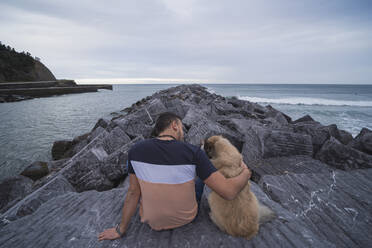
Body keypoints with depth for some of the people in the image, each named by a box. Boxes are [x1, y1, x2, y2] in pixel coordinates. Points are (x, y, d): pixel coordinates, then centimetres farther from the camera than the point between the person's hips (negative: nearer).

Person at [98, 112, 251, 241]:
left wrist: (120, 230, 4)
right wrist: (246, 174, -6)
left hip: (152, 221, 2)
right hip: (186, 218, -1)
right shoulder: (193, 152, -25)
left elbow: (133, 192, -11)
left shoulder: (135, 150, -18)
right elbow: (229, 192, -27)